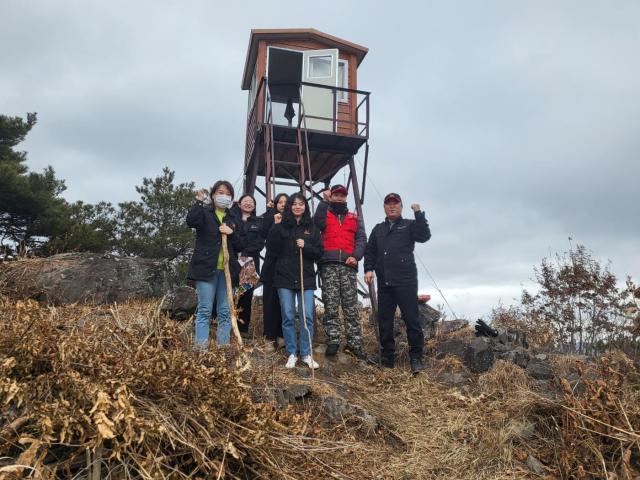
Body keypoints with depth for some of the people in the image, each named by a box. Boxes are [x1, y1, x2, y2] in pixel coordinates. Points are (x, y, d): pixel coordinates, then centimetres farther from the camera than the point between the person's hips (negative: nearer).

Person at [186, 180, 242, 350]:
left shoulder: (232, 219, 16)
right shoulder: (204, 212, 3)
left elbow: (239, 246, 12)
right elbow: (191, 221, -19)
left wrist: (231, 233, -4)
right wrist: (199, 201, -17)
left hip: (226, 270, 5)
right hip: (206, 268, -4)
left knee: (225, 312, 6)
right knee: (205, 310, -4)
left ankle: (224, 347, 13)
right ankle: (201, 348, 0)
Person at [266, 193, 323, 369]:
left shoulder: (312, 228, 9)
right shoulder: (281, 226, 5)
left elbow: (319, 252, 6)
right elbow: (272, 249, -5)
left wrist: (306, 246, -11)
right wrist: (275, 227, -12)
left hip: (306, 278, 1)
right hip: (285, 277, -1)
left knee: (307, 317, -2)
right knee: (288, 317, 3)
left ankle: (306, 354, 11)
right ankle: (292, 354, 14)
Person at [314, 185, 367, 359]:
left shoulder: (355, 218, 22)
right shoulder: (325, 215, 18)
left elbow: (361, 239, 10)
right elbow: (317, 223, -6)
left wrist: (355, 256, -7)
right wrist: (325, 201, -7)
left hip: (348, 266, 1)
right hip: (329, 265, -1)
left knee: (351, 306, -2)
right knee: (331, 305, -6)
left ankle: (355, 343, -1)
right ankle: (333, 341, -3)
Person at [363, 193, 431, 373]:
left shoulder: (409, 225, 8)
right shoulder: (378, 229, 20)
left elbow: (424, 236, -11)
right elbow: (370, 251, 16)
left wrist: (418, 214, -16)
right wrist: (368, 269, 1)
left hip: (406, 281, -4)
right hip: (384, 283, 5)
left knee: (411, 319, -5)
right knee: (384, 321, 7)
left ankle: (416, 358, 3)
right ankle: (387, 356, 19)